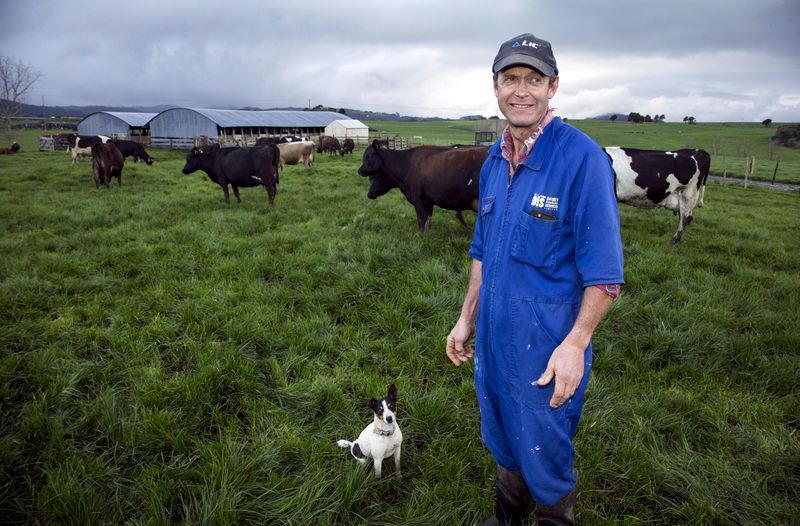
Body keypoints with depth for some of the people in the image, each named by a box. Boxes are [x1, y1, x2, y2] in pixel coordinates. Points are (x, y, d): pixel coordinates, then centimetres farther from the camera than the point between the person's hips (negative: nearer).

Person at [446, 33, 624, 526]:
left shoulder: (582, 157, -17)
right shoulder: (494, 160, 5)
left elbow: (605, 272, -16)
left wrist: (575, 344, -21)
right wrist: (467, 318, 11)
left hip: (549, 342, -6)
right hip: (493, 335, 7)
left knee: (545, 454, 14)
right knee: (504, 443, 25)